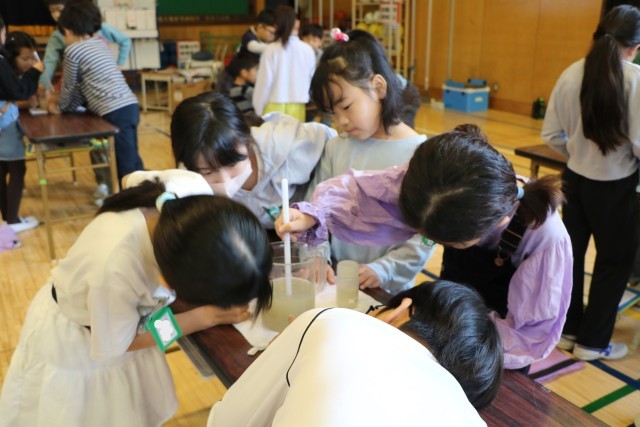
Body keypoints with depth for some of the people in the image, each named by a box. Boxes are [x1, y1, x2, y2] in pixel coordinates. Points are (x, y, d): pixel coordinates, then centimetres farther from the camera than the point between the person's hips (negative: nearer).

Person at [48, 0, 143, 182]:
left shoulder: (73, 50, -2)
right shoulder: (100, 43, 21)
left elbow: (70, 85, 11)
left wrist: (60, 108, 29)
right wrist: (68, 108, 31)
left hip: (115, 113, -8)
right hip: (130, 106, 8)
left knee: (126, 167, -4)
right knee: (132, 162, 15)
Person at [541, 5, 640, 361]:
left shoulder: (571, 74, -4)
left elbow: (552, 135, 0)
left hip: (575, 178, 5)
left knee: (571, 252, 18)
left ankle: (568, 329, 32)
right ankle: (592, 341, 22)